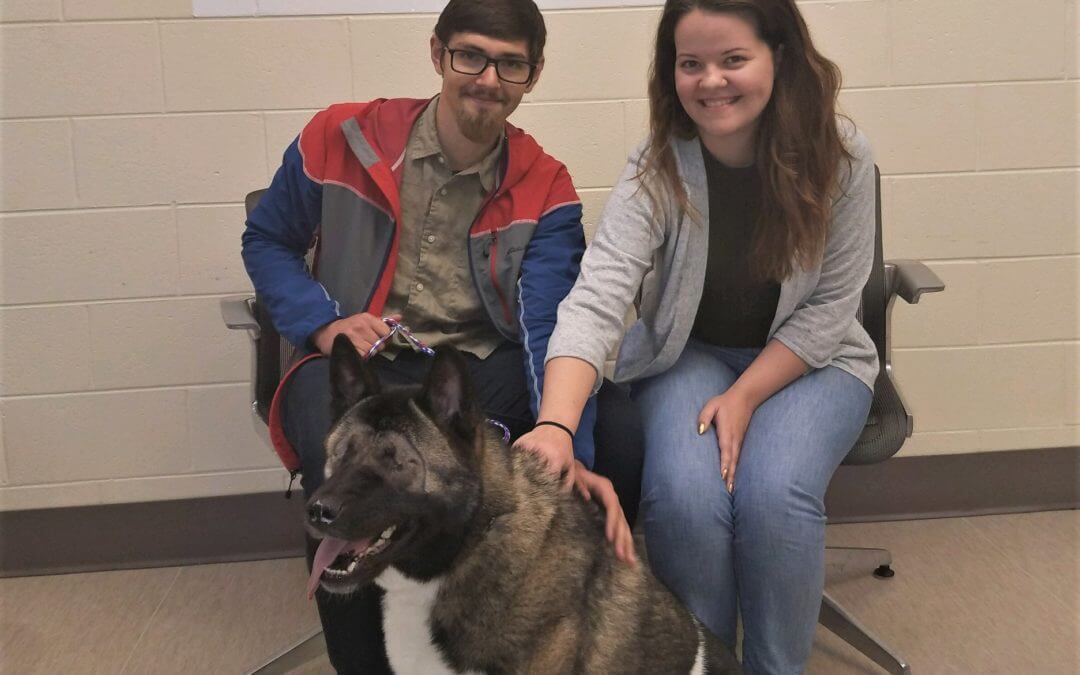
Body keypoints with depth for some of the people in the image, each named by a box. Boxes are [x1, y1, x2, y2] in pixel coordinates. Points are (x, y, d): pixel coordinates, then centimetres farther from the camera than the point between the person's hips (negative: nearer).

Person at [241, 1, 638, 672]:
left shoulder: (545, 188, -2)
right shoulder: (340, 138, -2)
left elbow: (550, 325, -15)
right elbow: (267, 241, 13)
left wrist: (569, 449, -33)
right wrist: (323, 323, -8)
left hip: (488, 364, 2)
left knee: (622, 445, -23)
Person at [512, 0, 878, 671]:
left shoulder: (841, 156, -15)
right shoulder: (655, 173, -17)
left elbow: (830, 305, -9)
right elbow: (595, 303, -29)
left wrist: (744, 398, -18)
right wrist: (555, 427, -46)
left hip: (807, 359, 0)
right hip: (686, 356, 0)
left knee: (774, 493, -28)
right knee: (683, 496, -27)